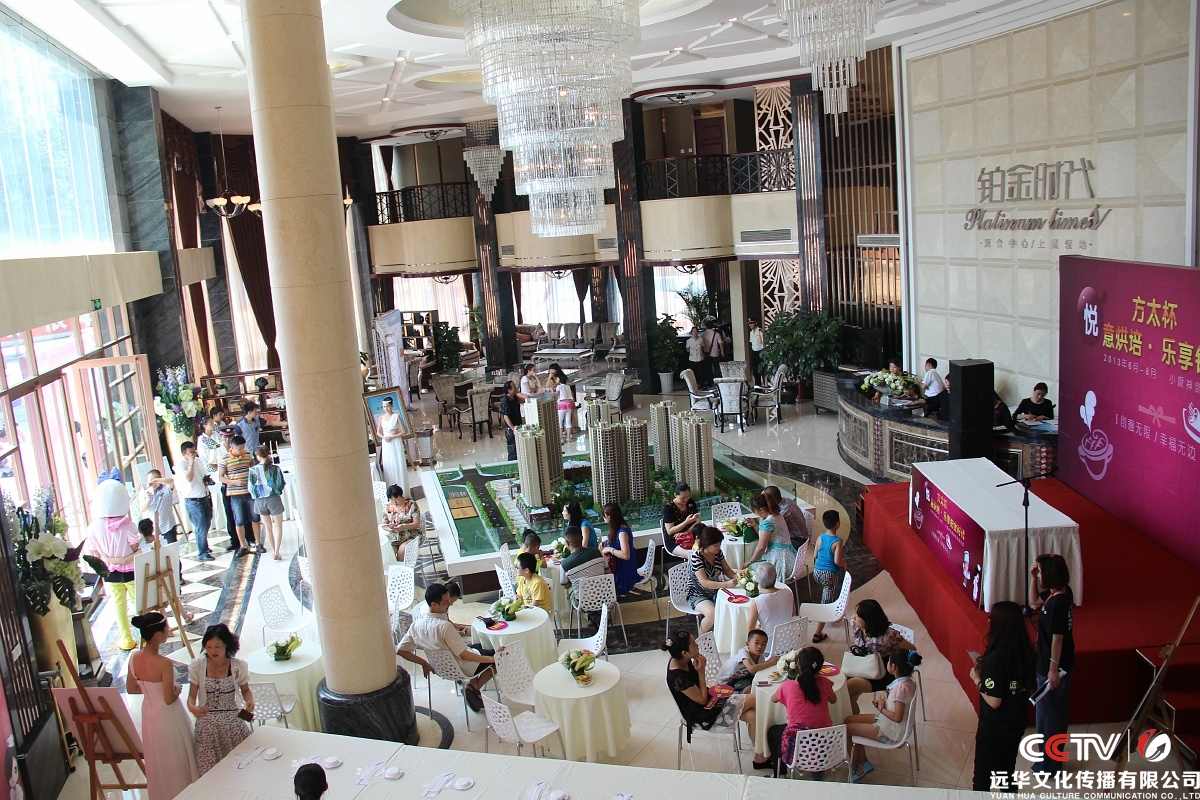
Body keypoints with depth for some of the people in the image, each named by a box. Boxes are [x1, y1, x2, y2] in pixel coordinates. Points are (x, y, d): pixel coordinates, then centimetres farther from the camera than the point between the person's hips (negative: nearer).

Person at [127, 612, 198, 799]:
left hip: (149, 712, 7)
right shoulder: (164, 663, -31)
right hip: (168, 716, -7)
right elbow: (169, 699, -24)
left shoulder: (134, 658, -10)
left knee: (157, 760, 25)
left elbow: (131, 689, 3)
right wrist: (177, 689, -5)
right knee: (176, 761, 15)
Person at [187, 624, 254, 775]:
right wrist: (192, 707, -22)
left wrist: (250, 701, -12)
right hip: (207, 726, 0)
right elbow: (192, 695, 0)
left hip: (233, 724, 0)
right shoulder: (197, 666, -5)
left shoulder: (238, 666, -5)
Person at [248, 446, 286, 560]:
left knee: (267, 527, 16)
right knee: (278, 526, 7)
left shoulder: (253, 470, -7)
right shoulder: (275, 469, -10)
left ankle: (274, 551, 23)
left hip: (260, 501, 2)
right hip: (273, 499, -2)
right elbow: (281, 484, -3)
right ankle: (277, 552, -2)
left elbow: (250, 487, -2)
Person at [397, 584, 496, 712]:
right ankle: (472, 687, 2)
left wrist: (424, 663, 6)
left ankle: (472, 683, 14)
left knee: (478, 647, 31)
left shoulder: (416, 624, -13)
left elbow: (400, 650, -4)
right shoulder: (444, 626, -33)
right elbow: (464, 655, -28)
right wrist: (491, 659, -22)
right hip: (464, 668, -7)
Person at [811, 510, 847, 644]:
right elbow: (837, 561, -23)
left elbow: (815, 556, 7)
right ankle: (818, 634, 1)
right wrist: (844, 565, -3)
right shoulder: (838, 542, -18)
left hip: (817, 572, 6)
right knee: (826, 603, 1)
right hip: (830, 575, -6)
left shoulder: (820, 538, -1)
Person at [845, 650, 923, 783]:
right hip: (886, 721, 9)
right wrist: (883, 703, -2)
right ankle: (861, 763, 19)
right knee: (849, 719, 13)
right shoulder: (908, 682, -2)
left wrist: (881, 709, -15)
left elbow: (897, 717, -30)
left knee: (846, 728, -3)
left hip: (889, 732, -9)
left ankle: (858, 765, 18)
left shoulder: (901, 687, -30)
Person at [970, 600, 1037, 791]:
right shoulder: (1027, 652, -7)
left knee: (982, 777, 13)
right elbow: (1032, 688, 8)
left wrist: (977, 679, -12)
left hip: (994, 728, -6)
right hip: (1017, 724, 6)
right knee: (1007, 773, 23)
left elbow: (994, 702, -26)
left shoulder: (996, 657, -29)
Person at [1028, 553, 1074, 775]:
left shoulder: (1057, 602, -27)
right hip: (1063, 664, 10)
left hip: (1053, 667, -10)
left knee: (1047, 714, 6)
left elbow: (1057, 637, -24)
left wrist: (1053, 669, -18)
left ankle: (1048, 764, 20)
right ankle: (1055, 757, 37)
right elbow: (1034, 602, 15)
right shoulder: (1062, 592, 0)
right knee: (1057, 712, 22)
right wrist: (1033, 578, 2)